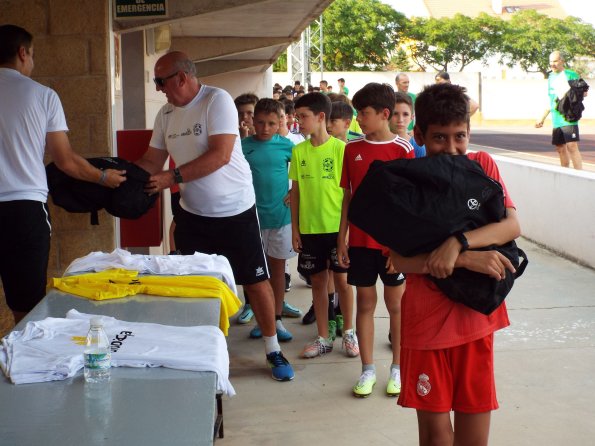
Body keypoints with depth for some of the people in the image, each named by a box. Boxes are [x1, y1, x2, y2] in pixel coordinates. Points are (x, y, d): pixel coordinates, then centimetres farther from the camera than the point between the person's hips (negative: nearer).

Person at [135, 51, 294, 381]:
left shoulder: (217, 100, -16)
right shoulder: (166, 114, 4)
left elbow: (220, 155, -25)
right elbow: (152, 162, 8)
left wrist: (173, 177, -26)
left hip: (236, 210, -6)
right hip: (193, 214, 6)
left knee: (256, 280, 2)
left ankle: (274, 350, 16)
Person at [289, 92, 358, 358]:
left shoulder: (340, 148, -8)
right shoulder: (299, 151, 3)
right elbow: (295, 191, 7)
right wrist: (295, 228, 5)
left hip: (337, 227, -3)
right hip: (309, 228, 3)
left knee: (342, 280, 5)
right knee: (317, 281, 10)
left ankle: (349, 332, 23)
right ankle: (324, 338, 21)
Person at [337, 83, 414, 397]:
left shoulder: (402, 149, -8)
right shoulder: (352, 149, 5)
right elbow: (348, 196, 9)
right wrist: (341, 239, 6)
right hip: (360, 240, 3)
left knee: (396, 304, 8)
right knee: (365, 303, 9)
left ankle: (398, 368, 21)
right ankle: (368, 369, 20)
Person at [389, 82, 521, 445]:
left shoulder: (482, 165, 2)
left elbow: (513, 226, -12)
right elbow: (400, 260, -15)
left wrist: (457, 242, -27)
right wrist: (467, 259, -25)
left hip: (476, 317, 2)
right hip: (426, 320, -1)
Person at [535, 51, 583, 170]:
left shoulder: (571, 75, -5)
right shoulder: (551, 77, 16)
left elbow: (584, 92, -5)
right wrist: (542, 118, 24)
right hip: (556, 120, 7)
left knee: (572, 146, -15)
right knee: (560, 148, 12)